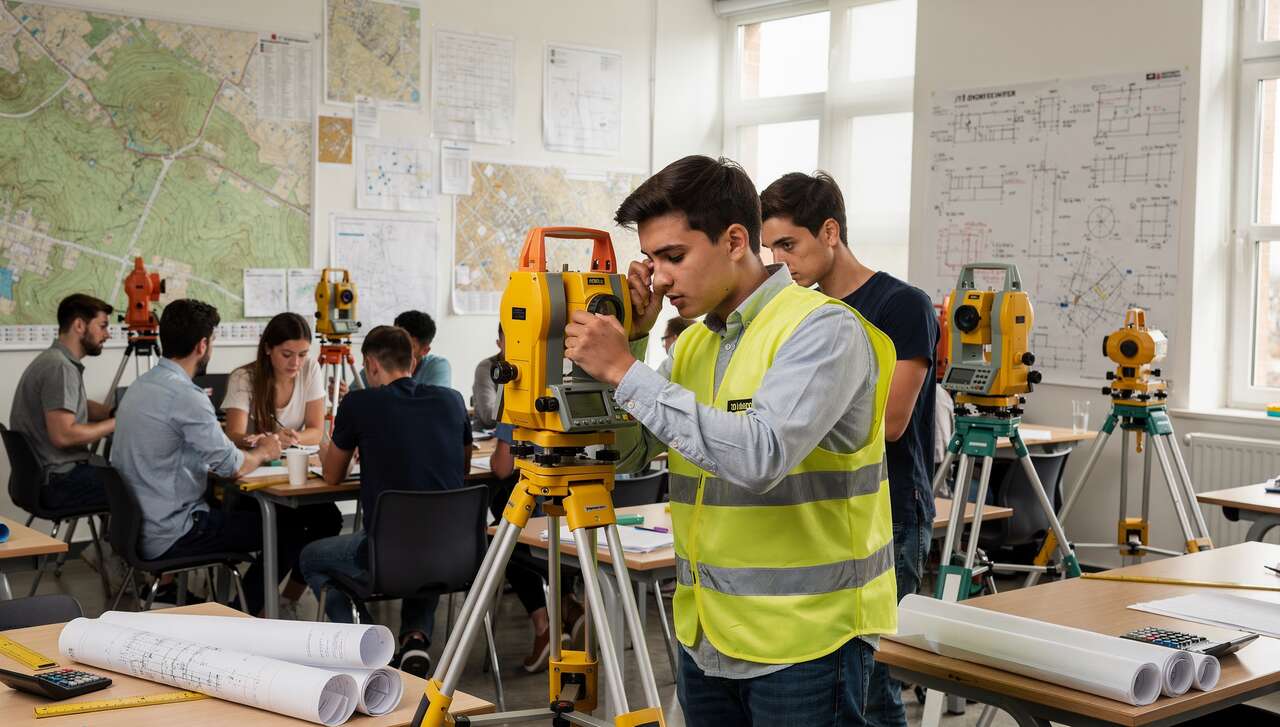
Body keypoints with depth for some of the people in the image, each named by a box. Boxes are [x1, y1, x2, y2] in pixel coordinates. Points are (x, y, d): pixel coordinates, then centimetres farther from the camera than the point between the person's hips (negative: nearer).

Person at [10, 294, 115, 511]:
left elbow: (80, 406, 22)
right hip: (59, 481, -10)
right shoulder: (60, 367, -19)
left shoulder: (59, 360, 12)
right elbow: (63, 435, -27)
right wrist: (117, 424, -16)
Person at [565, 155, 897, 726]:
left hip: (803, 642, -7)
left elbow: (761, 455, -29)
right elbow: (626, 454, 9)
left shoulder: (823, 329, -14)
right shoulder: (692, 341, 9)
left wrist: (626, 372, -23)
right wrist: (630, 339, -2)